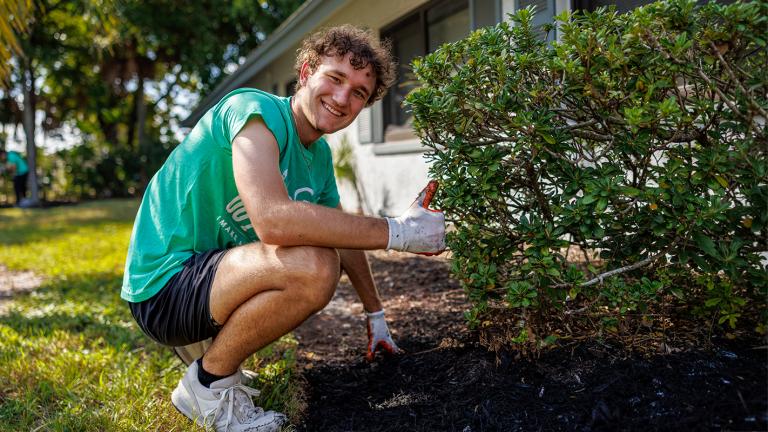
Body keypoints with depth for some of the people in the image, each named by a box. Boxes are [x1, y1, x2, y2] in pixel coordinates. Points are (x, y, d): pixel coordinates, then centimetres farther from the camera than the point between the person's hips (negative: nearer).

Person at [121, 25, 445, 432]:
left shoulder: (320, 154, 7)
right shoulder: (255, 110, -20)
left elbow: (345, 235, 18)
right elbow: (273, 221, -36)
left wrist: (375, 314, 23)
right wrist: (397, 232, -29)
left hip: (214, 272, 9)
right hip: (163, 286, -9)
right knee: (313, 265, -29)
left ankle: (220, 352, 14)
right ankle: (209, 382, -6)